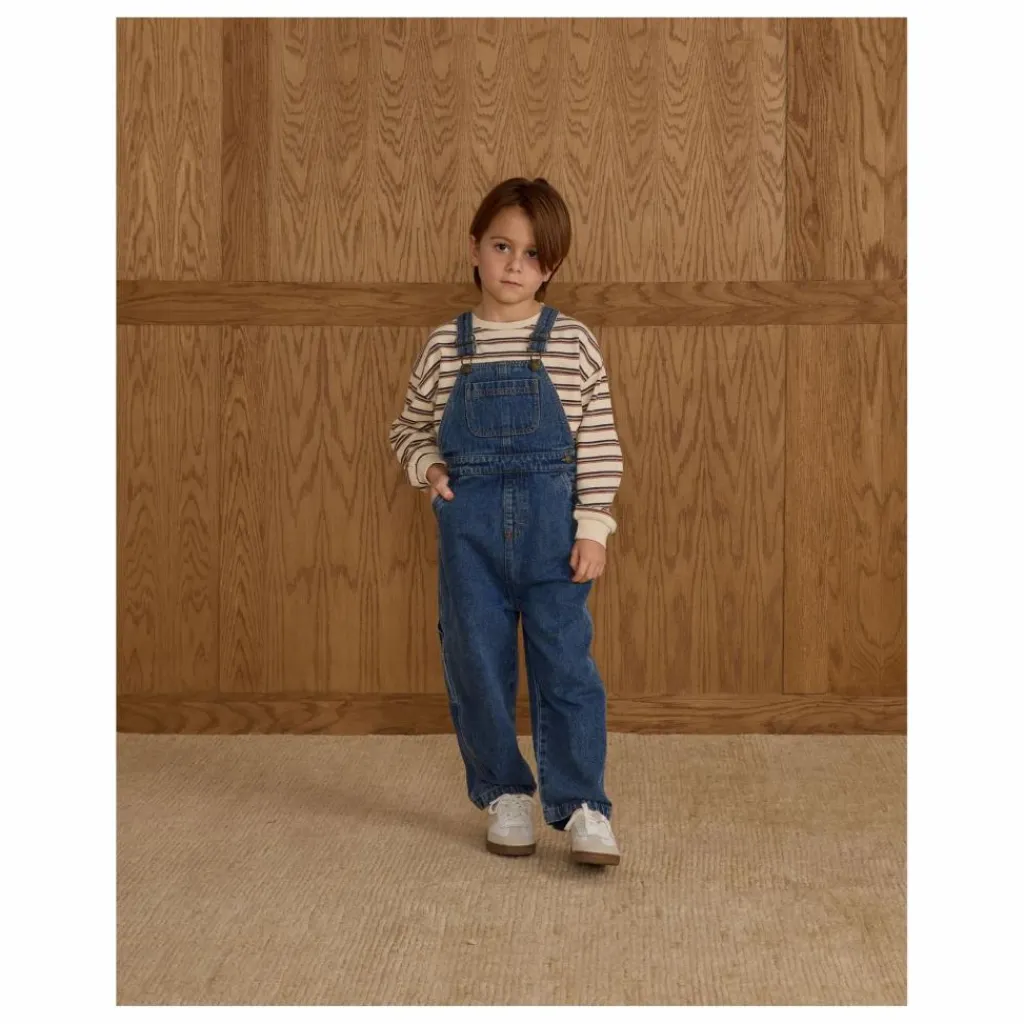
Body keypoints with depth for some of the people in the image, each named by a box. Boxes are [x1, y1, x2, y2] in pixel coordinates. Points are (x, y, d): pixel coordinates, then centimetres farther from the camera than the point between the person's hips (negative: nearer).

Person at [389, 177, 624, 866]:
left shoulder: (572, 343, -1)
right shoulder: (446, 346, 4)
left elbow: (598, 442, 0)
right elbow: (410, 426, 16)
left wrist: (593, 527, -6)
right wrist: (428, 466, -4)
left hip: (551, 519, -2)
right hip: (469, 522, 2)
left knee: (566, 664, -2)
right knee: (477, 663, 7)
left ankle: (581, 806, 5)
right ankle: (505, 795, 21)